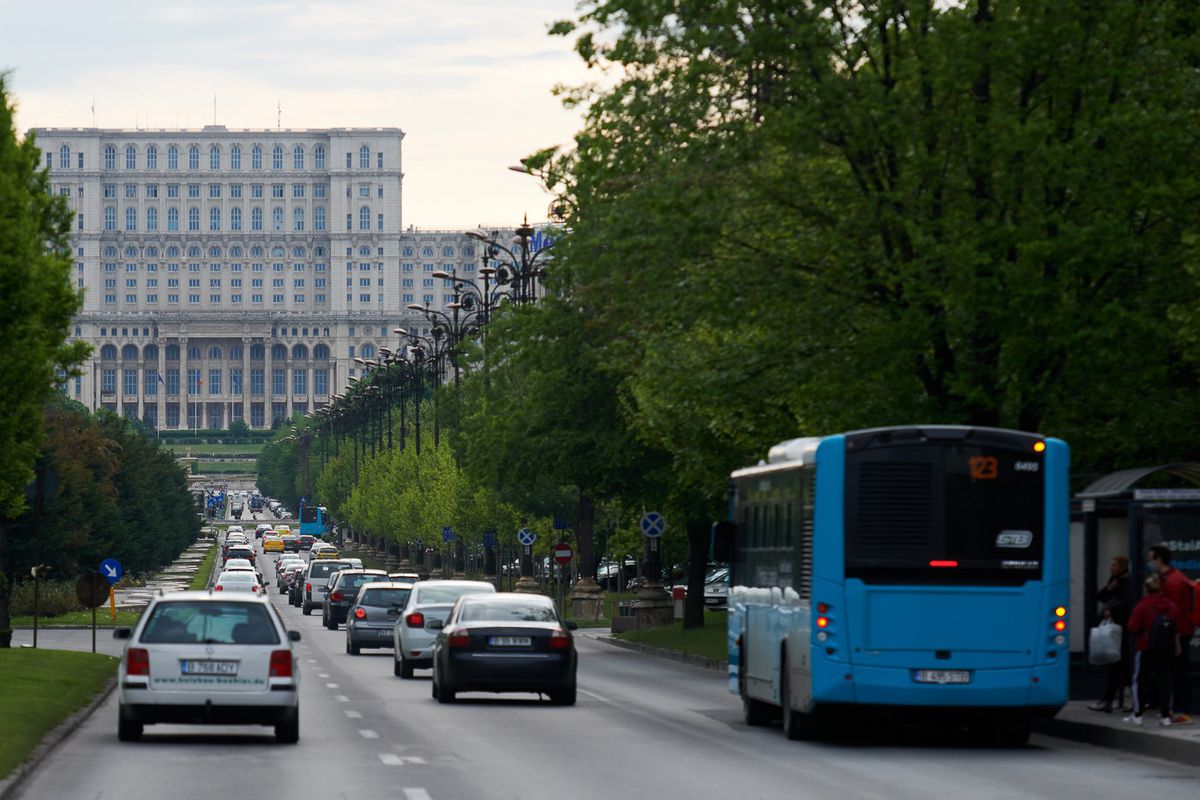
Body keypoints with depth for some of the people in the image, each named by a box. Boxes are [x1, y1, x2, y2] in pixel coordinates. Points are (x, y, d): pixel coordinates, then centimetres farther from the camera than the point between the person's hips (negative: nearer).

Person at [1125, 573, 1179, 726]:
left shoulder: (1142, 607, -12)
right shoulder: (1171, 606, 4)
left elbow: (1133, 629, -12)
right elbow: (1178, 629, 7)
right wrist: (1177, 645, 16)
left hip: (1145, 648, -4)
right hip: (1167, 649, 4)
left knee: (1140, 679, 7)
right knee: (1164, 679, 8)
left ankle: (1137, 715, 7)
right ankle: (1165, 715, 4)